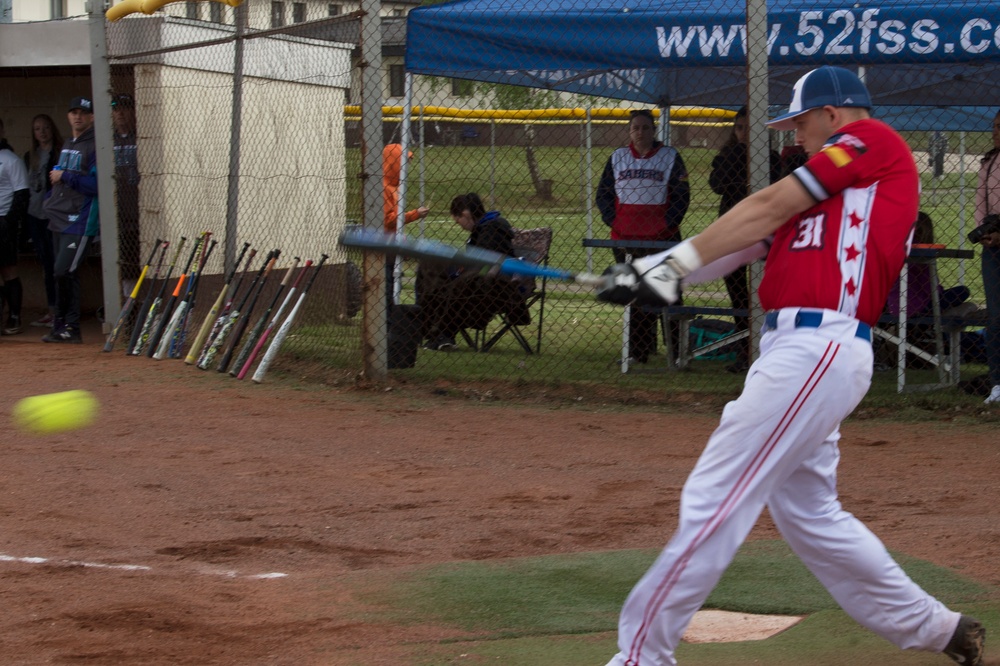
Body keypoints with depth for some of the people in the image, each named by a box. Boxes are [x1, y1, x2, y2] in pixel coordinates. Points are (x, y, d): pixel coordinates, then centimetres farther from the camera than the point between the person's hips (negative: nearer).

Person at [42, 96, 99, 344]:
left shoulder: (94, 147, -9)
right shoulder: (67, 145, 20)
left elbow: (96, 184, -19)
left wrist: (65, 177, -16)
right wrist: (51, 200, 15)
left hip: (81, 221, -9)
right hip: (61, 220, 9)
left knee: (63, 271, -15)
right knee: (65, 275, 9)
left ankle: (64, 325, -4)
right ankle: (68, 327, 13)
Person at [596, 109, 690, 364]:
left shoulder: (670, 157, 3)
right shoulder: (617, 158, 11)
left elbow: (682, 195, 0)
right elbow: (603, 194, 12)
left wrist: (667, 224, -10)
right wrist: (613, 221, -2)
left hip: (662, 238, -3)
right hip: (625, 239, 3)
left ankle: (677, 352, 0)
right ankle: (637, 353, 10)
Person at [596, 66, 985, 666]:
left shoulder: (872, 139, 0)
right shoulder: (828, 183, 26)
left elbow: (769, 207, -6)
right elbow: (751, 242, 16)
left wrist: (674, 262, -6)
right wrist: (658, 272, 4)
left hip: (819, 349, -10)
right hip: (801, 350, 10)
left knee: (715, 502, -11)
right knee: (808, 513, 17)